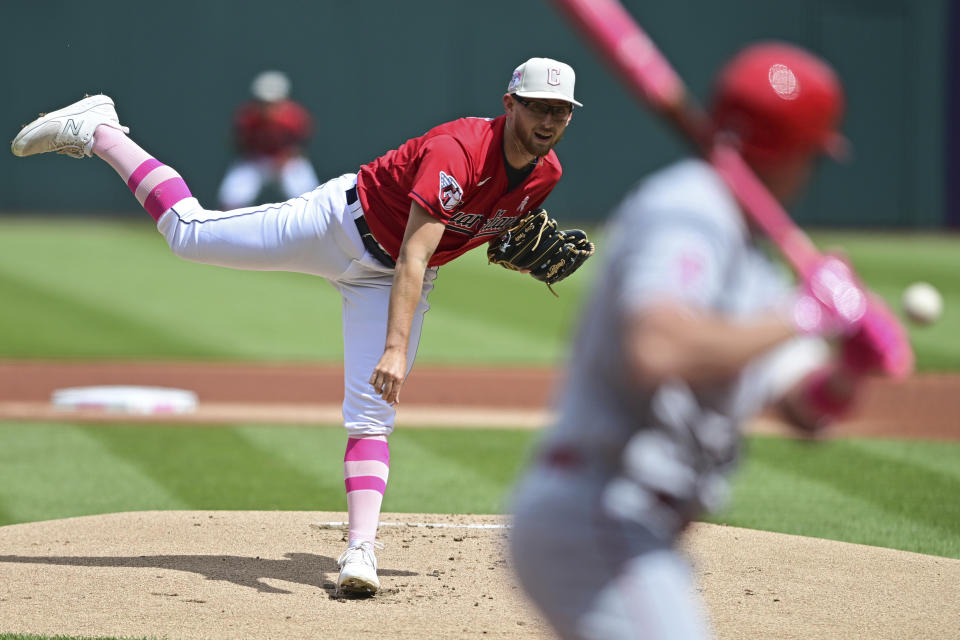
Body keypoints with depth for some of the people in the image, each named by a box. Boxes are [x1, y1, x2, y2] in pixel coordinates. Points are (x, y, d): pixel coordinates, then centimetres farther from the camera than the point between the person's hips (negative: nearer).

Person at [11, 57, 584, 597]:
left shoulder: (546, 174, -10)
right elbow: (413, 256, -42)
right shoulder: (458, 151, -34)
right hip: (345, 223, -5)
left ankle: (361, 551, -8)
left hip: (387, 283, 5)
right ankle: (96, 131, 21)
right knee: (188, 231, 3)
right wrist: (396, 348, -51)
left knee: (371, 416, -4)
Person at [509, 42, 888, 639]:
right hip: (593, 520, -11)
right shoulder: (686, 215, -13)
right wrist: (796, 318, -23)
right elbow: (658, 350, -33)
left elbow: (810, 409, 18)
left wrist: (853, 362, -4)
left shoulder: (745, 253, 19)